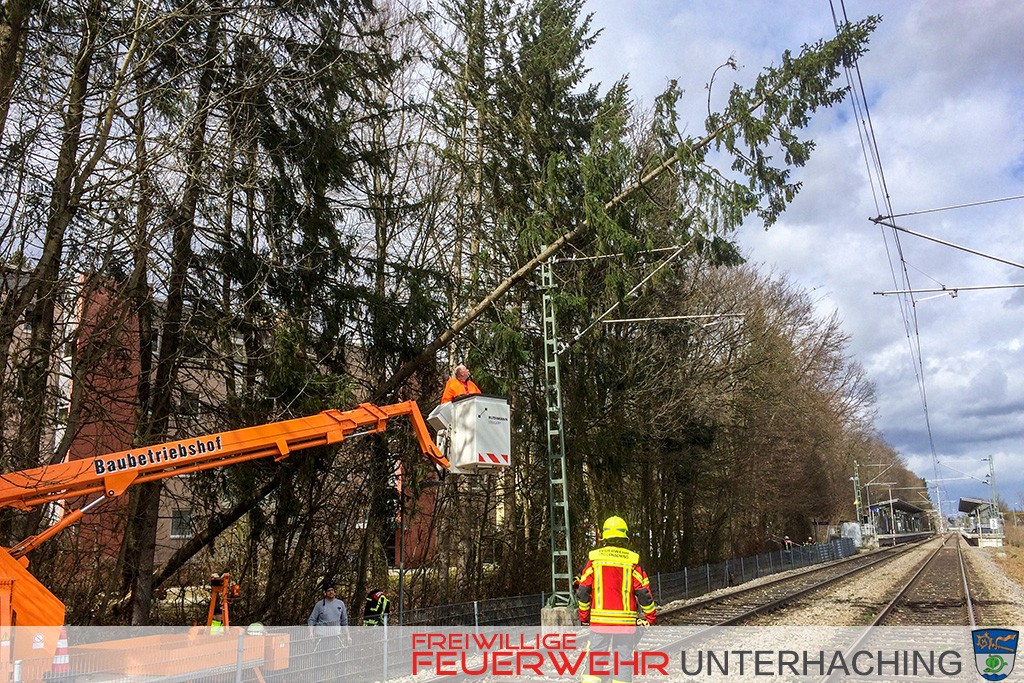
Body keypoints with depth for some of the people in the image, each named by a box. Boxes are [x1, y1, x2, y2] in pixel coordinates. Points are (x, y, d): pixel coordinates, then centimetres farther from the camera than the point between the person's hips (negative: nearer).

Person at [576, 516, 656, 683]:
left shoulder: (594, 559, -2)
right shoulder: (632, 561, -3)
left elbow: (583, 593, 1)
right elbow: (644, 593, 0)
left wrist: (584, 618, 14)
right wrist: (650, 618, 14)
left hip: (599, 620, 0)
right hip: (626, 622, 0)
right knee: (623, 659, 9)